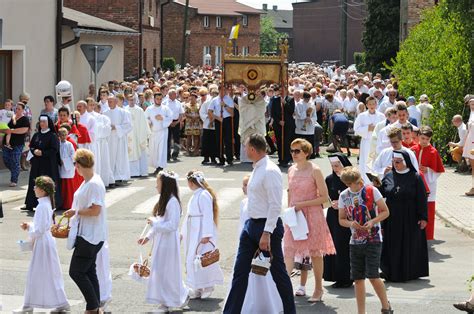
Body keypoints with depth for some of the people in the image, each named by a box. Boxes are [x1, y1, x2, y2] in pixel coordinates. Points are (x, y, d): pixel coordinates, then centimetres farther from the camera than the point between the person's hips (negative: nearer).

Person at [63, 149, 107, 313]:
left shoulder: (94, 184, -20)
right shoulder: (87, 181, 10)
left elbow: (95, 210, -25)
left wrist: (76, 212, -14)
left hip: (90, 236, -10)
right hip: (86, 234, 10)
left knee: (76, 271, -6)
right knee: (89, 271, 14)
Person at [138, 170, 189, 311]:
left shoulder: (173, 202, -17)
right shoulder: (163, 200, 12)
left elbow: (172, 225, -22)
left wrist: (154, 222, -16)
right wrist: (148, 237, 11)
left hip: (168, 243, -9)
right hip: (160, 242, 9)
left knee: (167, 272, -2)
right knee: (159, 272, 10)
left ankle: (181, 296, 13)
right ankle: (165, 302, 18)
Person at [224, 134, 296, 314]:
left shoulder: (270, 171, -17)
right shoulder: (257, 169, 11)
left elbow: (275, 205, -21)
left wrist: (266, 233, -24)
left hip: (267, 225, -9)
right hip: (251, 224, 9)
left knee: (278, 272, 2)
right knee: (240, 271, 7)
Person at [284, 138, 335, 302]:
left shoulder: (315, 170, -11)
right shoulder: (291, 170, 6)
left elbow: (324, 197, -11)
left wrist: (303, 204, -17)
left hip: (312, 214, -5)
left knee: (315, 252, 7)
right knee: (288, 249, -8)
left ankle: (318, 289, 19)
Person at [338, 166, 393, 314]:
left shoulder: (371, 191, -8)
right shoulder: (344, 196, 1)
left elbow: (385, 211, -1)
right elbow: (341, 219, 10)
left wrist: (372, 221, -18)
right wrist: (350, 223, -12)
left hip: (373, 240, -4)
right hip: (355, 241, 4)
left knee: (372, 276, -11)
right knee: (358, 278, 6)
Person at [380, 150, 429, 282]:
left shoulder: (415, 177, -5)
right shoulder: (388, 177, 5)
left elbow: (422, 198, -7)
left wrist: (423, 217, -11)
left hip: (410, 219, -3)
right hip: (392, 219, 3)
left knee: (409, 245, 3)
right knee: (392, 246, 6)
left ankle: (409, 272, 12)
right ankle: (392, 272, 14)